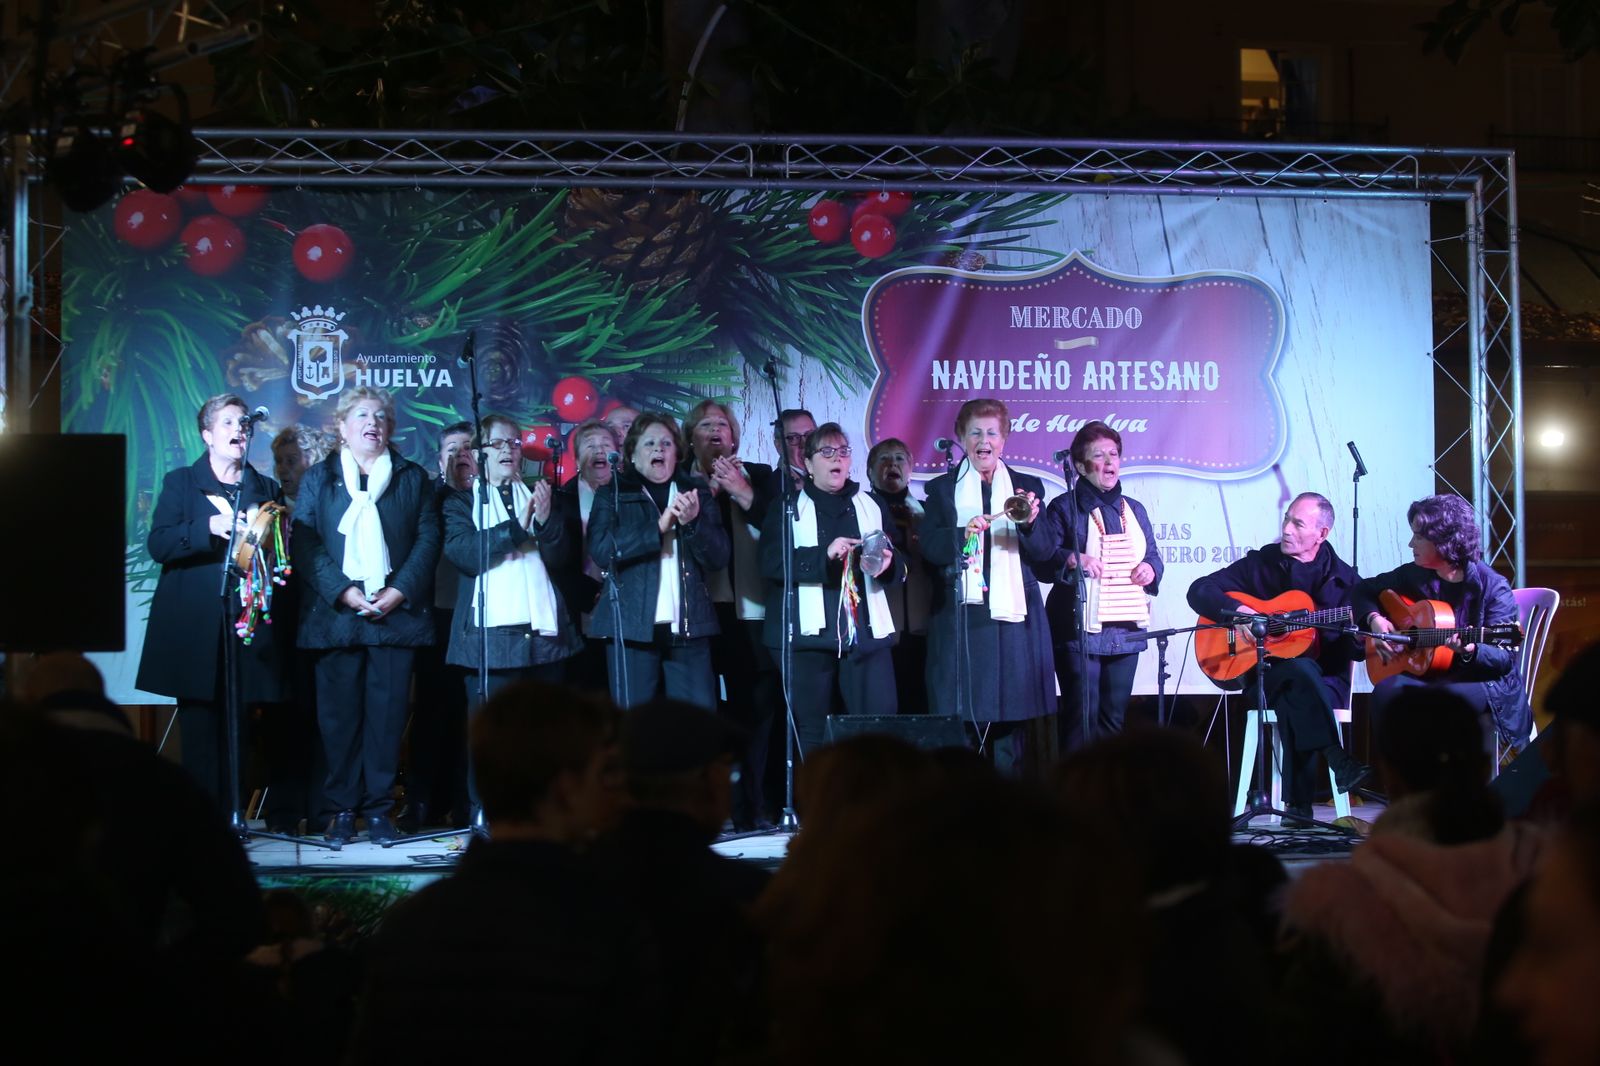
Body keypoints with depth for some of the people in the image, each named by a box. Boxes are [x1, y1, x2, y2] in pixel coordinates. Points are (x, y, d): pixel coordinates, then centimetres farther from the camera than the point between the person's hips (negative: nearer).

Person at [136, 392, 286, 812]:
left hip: (246, 629, 2)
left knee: (237, 730, -2)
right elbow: (158, 545, -3)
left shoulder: (266, 489, 18)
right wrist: (210, 528, -16)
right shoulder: (180, 482, 10)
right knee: (200, 731, -4)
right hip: (194, 630, -2)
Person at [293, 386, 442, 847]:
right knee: (340, 715, -1)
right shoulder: (318, 479, 12)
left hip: (396, 614, 0)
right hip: (336, 616, 0)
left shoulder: (413, 478, 14)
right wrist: (343, 591, -12)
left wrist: (400, 591, -9)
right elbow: (305, 542, 2)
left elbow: (428, 538, 5)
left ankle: (379, 808, 4)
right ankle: (341, 810, 4)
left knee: (387, 714, -2)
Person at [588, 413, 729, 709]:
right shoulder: (613, 494, 7)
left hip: (688, 626, 2)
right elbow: (601, 550, -9)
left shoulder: (696, 494, 14)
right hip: (632, 625, -2)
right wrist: (659, 526, -16)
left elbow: (719, 556, 6)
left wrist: (693, 522, -13)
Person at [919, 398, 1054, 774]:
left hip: (1012, 614, 1)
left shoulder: (1028, 486, 12)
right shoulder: (942, 489, 9)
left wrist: (1029, 524, -16)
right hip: (961, 614, -1)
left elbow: (1044, 552, 5)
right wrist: (962, 533, -20)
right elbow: (929, 548, -1)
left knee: (1010, 716, 0)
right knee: (962, 715, -4)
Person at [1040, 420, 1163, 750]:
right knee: (1083, 715, -9)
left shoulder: (1133, 510, 18)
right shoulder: (1064, 507, 1)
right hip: (1080, 631, -5)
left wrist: (1150, 569, -1)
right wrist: (1072, 559, -27)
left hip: (1125, 632, 5)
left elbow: (1153, 556, 22)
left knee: (1114, 716, 7)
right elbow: (1044, 560, -6)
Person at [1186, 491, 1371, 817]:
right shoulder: (1261, 563, 8)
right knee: (1302, 669, -36)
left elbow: (1357, 650, 4)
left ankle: (1298, 802, -34)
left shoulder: (1344, 579, 7)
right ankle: (1339, 762, -43)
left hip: (1327, 682, 0)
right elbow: (1199, 591, 3)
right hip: (1266, 678, 0)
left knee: (1292, 704, -36)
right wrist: (1234, 611, -15)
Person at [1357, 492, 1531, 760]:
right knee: (1386, 692, -27)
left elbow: (1505, 659, -11)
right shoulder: (1414, 575, 5)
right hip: (1427, 675, 5)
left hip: (1484, 680, -5)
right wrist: (1374, 619, -2)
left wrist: (1470, 651, -33)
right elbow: (1364, 591, 20)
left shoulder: (1492, 587, -10)